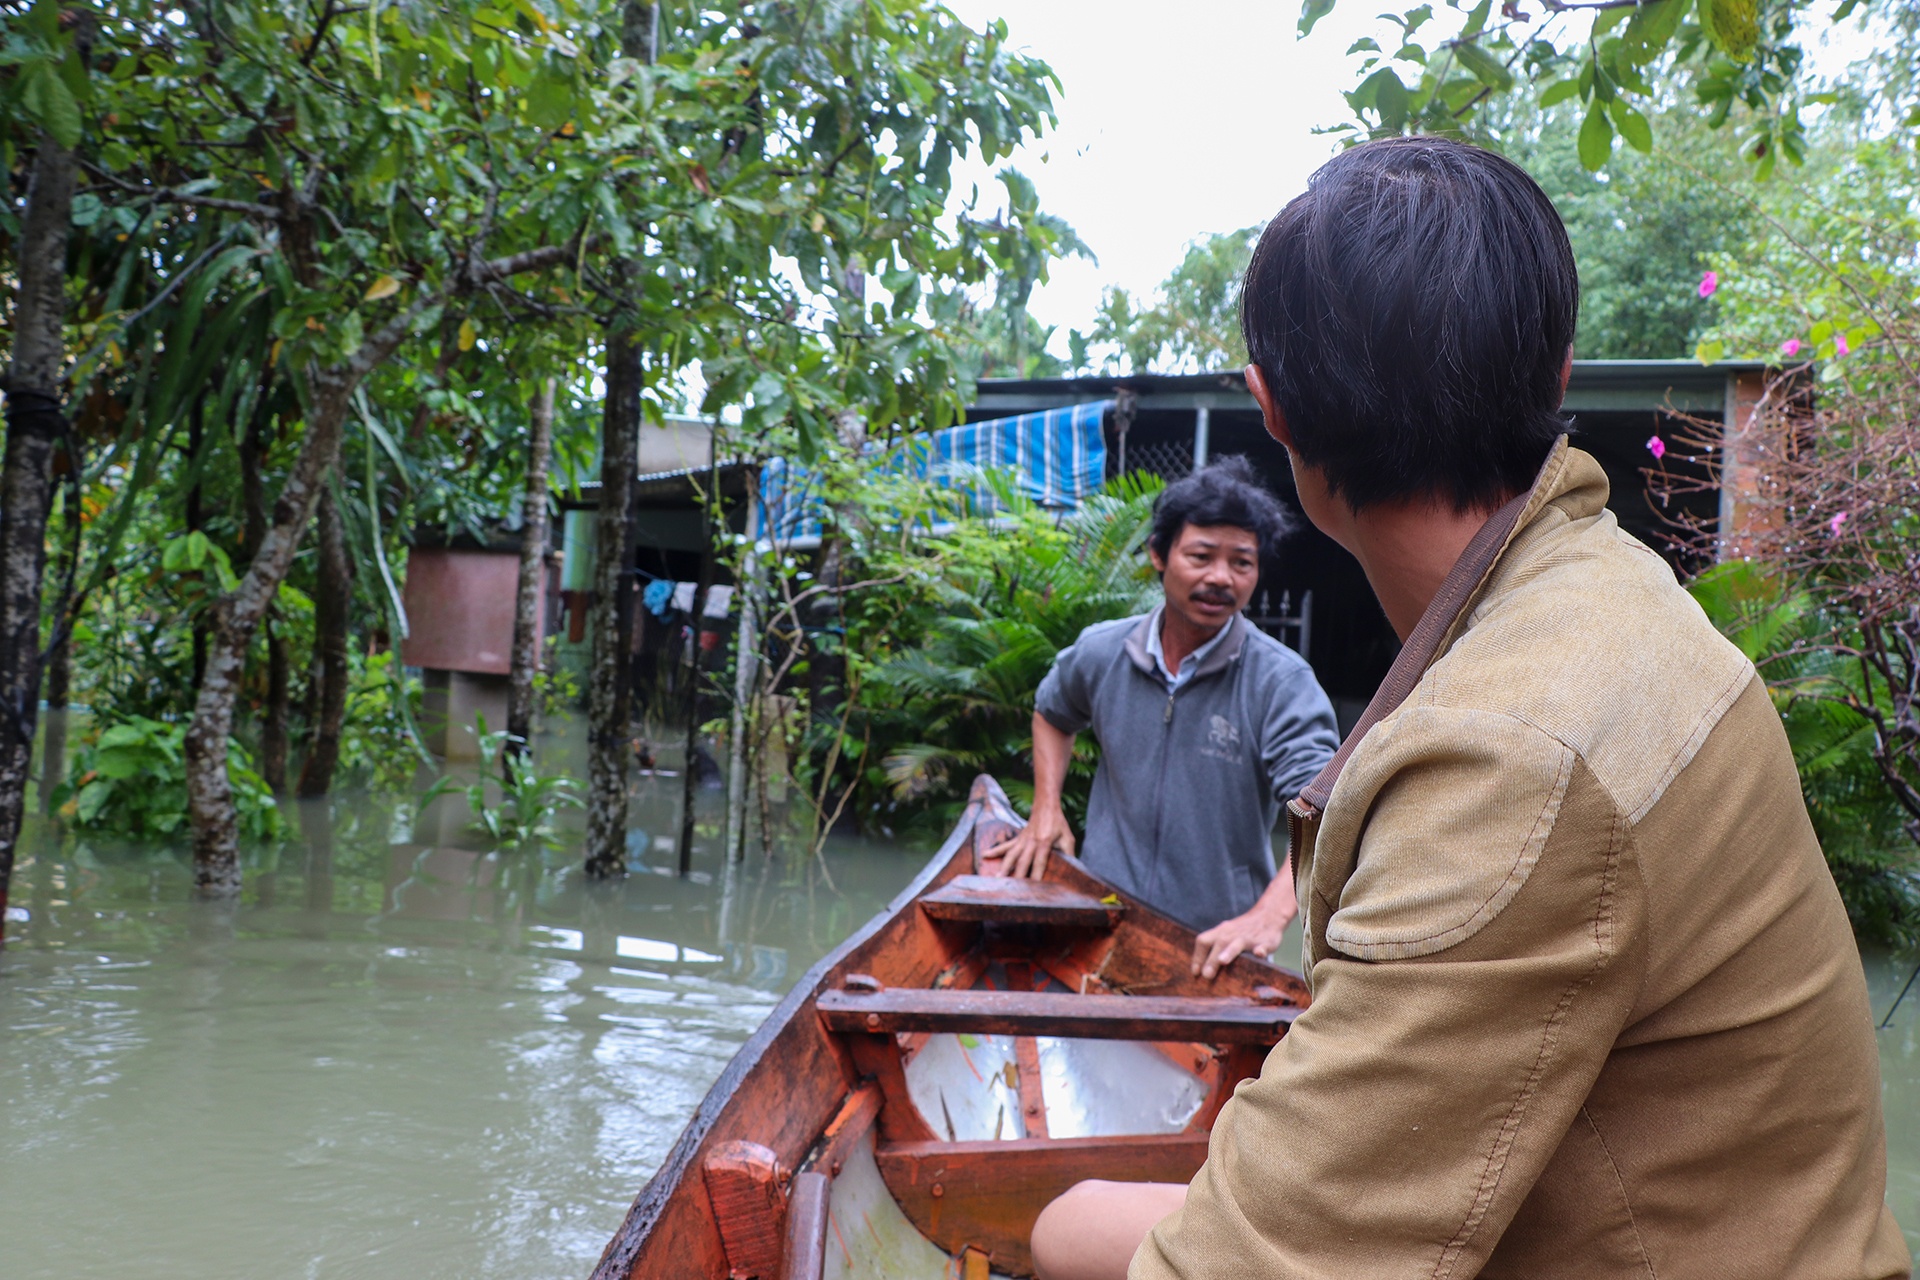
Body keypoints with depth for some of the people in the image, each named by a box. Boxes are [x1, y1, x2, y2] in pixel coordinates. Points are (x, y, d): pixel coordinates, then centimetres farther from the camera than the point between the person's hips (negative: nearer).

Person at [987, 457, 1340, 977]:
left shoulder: (1282, 683, -14)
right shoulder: (1099, 653, 0)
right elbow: (1052, 711, 24)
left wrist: (1269, 915, -41)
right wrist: (1046, 809, 11)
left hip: (1216, 949, -3)